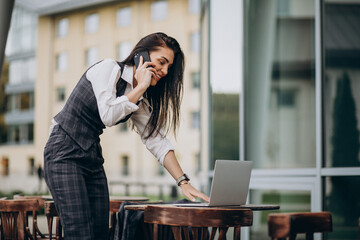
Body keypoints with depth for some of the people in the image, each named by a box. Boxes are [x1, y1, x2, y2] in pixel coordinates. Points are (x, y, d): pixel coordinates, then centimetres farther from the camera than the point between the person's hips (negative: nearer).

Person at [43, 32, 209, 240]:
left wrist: (184, 182, 0)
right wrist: (141, 86, -14)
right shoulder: (108, 69, -12)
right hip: (65, 153, -8)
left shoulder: (140, 100, 9)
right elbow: (108, 115, -25)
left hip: (93, 156, 8)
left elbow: (156, 140, 8)